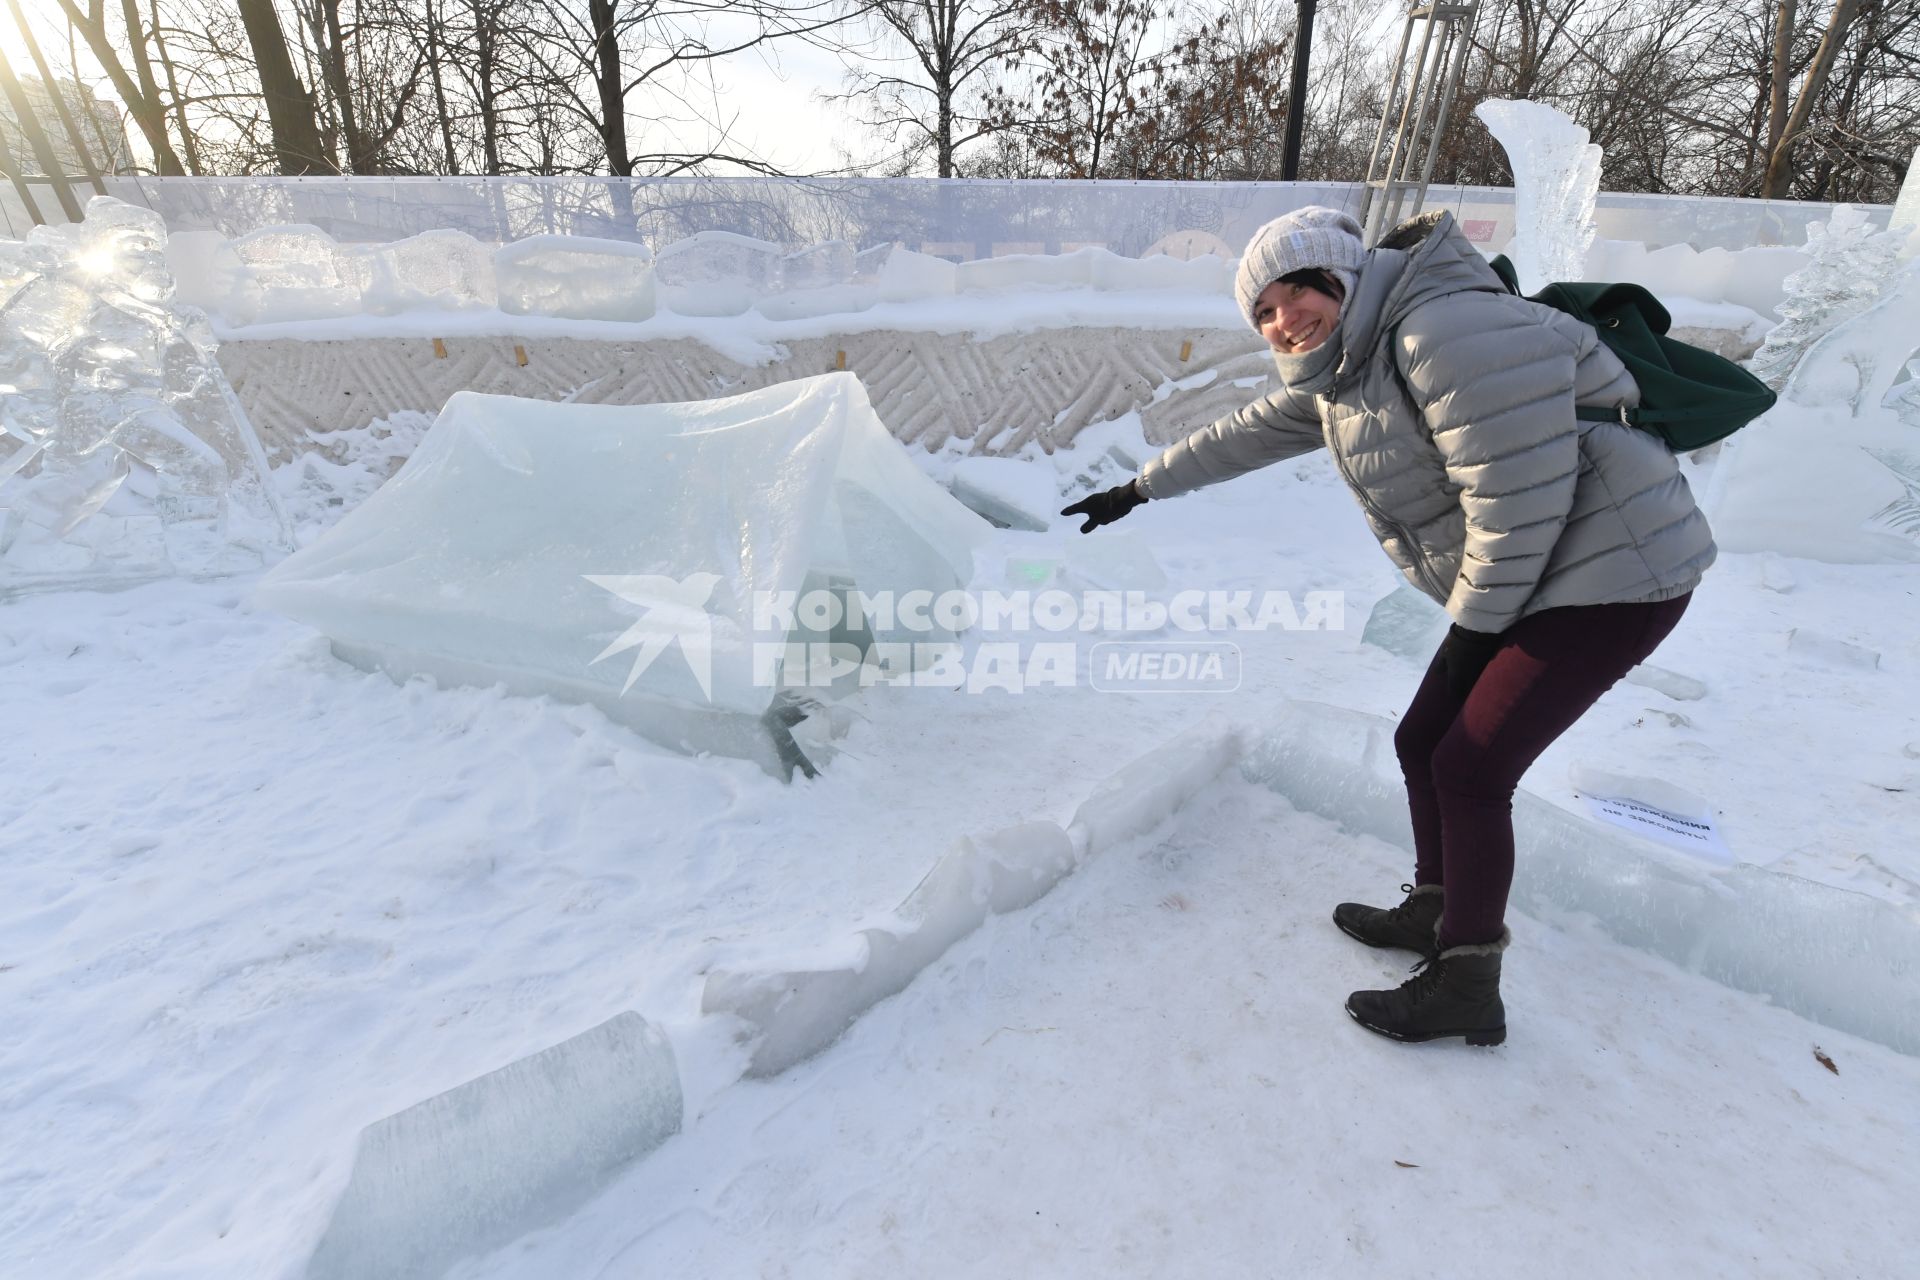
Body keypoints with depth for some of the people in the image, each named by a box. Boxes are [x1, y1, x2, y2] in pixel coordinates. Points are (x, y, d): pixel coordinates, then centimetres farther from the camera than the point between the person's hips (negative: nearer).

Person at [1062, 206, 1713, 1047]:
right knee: (1422, 744, 11)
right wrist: (1137, 490, 24)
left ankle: (1466, 990, 10)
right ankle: (1435, 913, 33)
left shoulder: (1447, 333, -23)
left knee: (1469, 769, -7)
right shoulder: (1337, 371, 7)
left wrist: (1472, 626, -15)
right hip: (1527, 581, 9)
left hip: (1610, 569, -9)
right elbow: (1243, 435, 18)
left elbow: (1517, 497, -25)